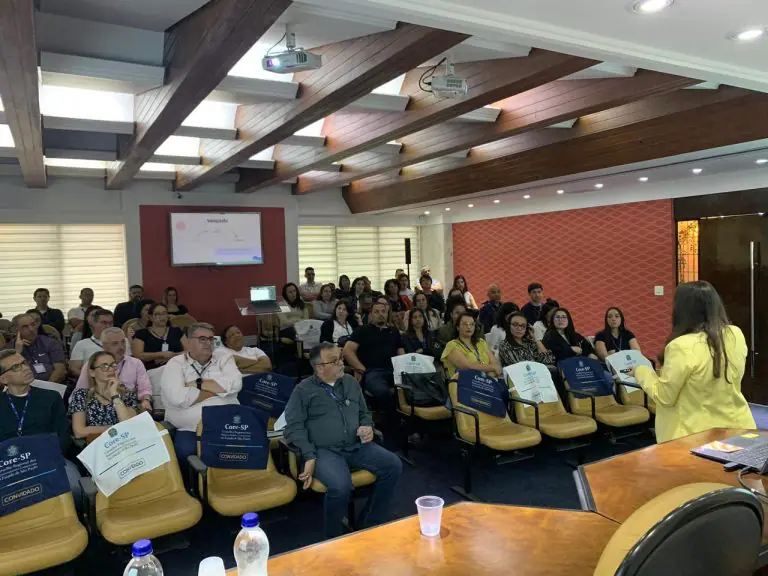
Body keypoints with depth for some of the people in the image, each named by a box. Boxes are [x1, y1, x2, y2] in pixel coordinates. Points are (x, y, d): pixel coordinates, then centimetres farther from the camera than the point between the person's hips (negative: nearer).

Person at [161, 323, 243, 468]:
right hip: (189, 430, -1)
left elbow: (235, 384, -9)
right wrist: (218, 388, -6)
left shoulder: (223, 357, 11)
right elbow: (178, 398, -16)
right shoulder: (175, 364, 3)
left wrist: (198, 384, -6)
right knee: (186, 451, -30)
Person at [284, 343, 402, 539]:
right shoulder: (303, 390, 2)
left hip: (357, 446, 6)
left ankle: (370, 523, 2)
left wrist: (368, 427, 5)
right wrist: (309, 457, -16)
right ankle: (334, 538, -4)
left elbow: (364, 413, 28)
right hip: (324, 451, -5)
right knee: (340, 486, -34)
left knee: (393, 465, -15)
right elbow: (294, 427, -5)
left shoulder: (351, 383, 16)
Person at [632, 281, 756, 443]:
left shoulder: (682, 347, -24)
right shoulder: (736, 335, -4)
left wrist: (641, 371, 1)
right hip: (737, 426, 6)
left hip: (698, 434, -6)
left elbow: (664, 398, -14)